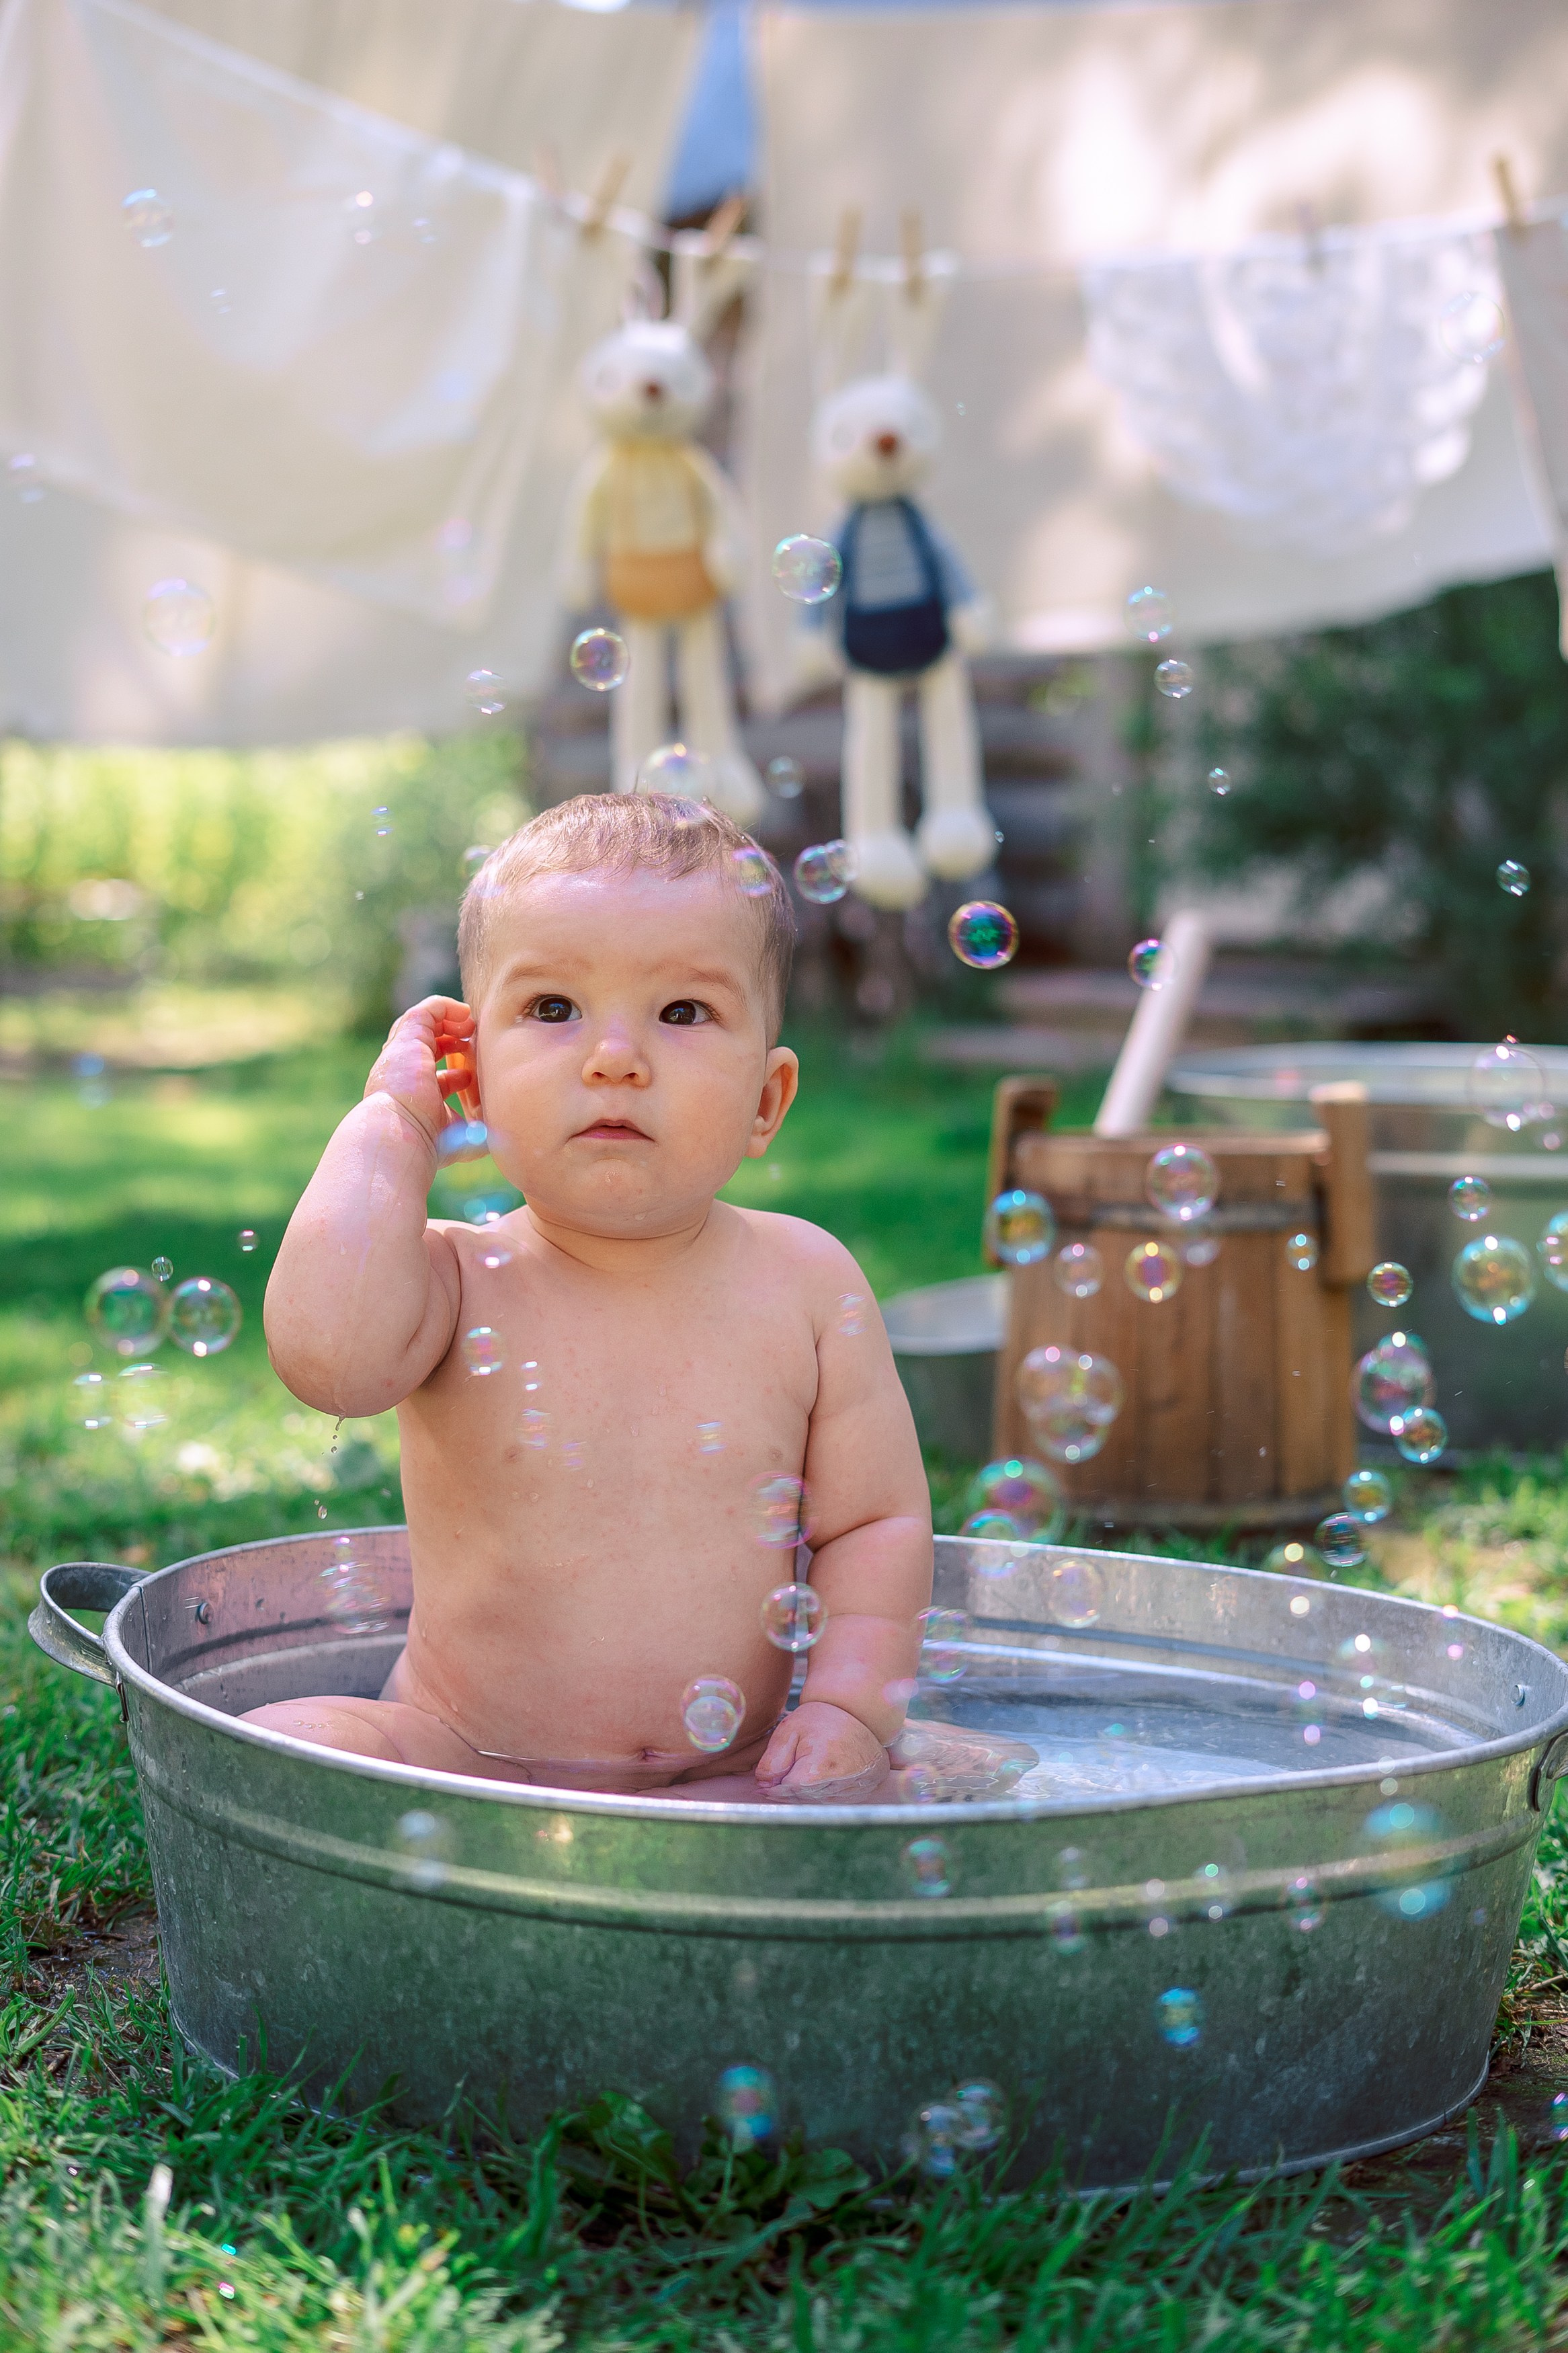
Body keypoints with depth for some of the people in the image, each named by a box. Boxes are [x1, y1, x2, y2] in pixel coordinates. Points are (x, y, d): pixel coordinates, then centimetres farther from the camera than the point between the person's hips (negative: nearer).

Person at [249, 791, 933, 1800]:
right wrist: (393, 1118, -19)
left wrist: (851, 1701, -15)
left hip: (725, 1771, 1)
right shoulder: (458, 1281, -8)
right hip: (462, 1756, -1)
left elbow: (878, 1521, 4)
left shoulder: (806, 1283, -2)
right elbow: (329, 1353, -32)